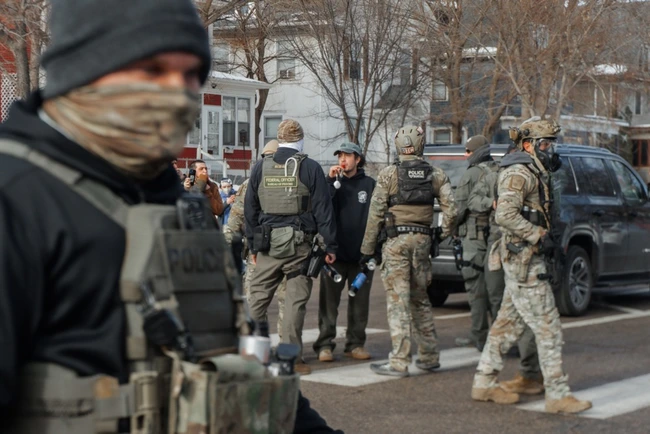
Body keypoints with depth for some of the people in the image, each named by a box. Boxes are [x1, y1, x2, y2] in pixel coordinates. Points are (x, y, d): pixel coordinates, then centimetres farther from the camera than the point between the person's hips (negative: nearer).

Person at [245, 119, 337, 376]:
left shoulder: (261, 168, 7)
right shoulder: (310, 168, -2)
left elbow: (250, 209, 10)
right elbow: (323, 210, -4)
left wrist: (253, 245, 16)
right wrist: (330, 246, 0)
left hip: (268, 243, 3)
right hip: (299, 243, -3)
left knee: (258, 296, 10)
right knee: (296, 300, 1)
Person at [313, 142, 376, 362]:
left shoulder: (369, 185, 5)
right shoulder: (334, 183, 8)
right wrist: (330, 181, -15)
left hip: (362, 254, 0)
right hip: (335, 252, 0)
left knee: (359, 301, 7)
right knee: (329, 300, 0)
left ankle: (355, 343, 16)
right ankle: (325, 344, 3)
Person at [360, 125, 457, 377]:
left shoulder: (388, 174, -4)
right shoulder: (435, 175, 5)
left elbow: (375, 213, -4)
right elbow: (451, 207, -2)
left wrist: (367, 249, 1)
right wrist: (445, 234, 14)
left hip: (397, 240, -4)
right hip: (423, 239, 4)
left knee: (398, 301, -4)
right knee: (420, 299, 16)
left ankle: (399, 362, -6)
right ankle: (429, 357, 20)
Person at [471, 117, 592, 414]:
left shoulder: (533, 173, 18)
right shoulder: (519, 173, -14)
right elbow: (505, 215, -26)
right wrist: (539, 236, -23)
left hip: (524, 259, 10)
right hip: (523, 259, -10)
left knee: (509, 322, 14)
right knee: (548, 326, -8)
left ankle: (484, 383, 21)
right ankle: (558, 395, -5)